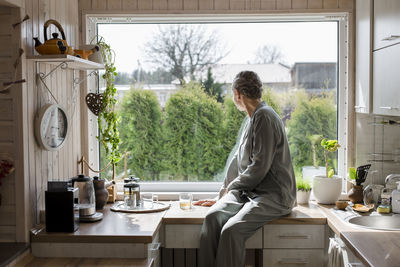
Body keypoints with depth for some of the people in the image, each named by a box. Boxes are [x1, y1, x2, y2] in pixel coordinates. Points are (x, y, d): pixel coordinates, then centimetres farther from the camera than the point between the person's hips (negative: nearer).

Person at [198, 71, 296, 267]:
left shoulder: (264, 118, -13)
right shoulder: (253, 118, 19)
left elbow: (259, 168, -18)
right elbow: (239, 159, 25)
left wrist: (233, 186, -3)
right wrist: (223, 194, 23)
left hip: (274, 196, -8)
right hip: (251, 192, 9)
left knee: (232, 230, -28)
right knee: (212, 217, -15)